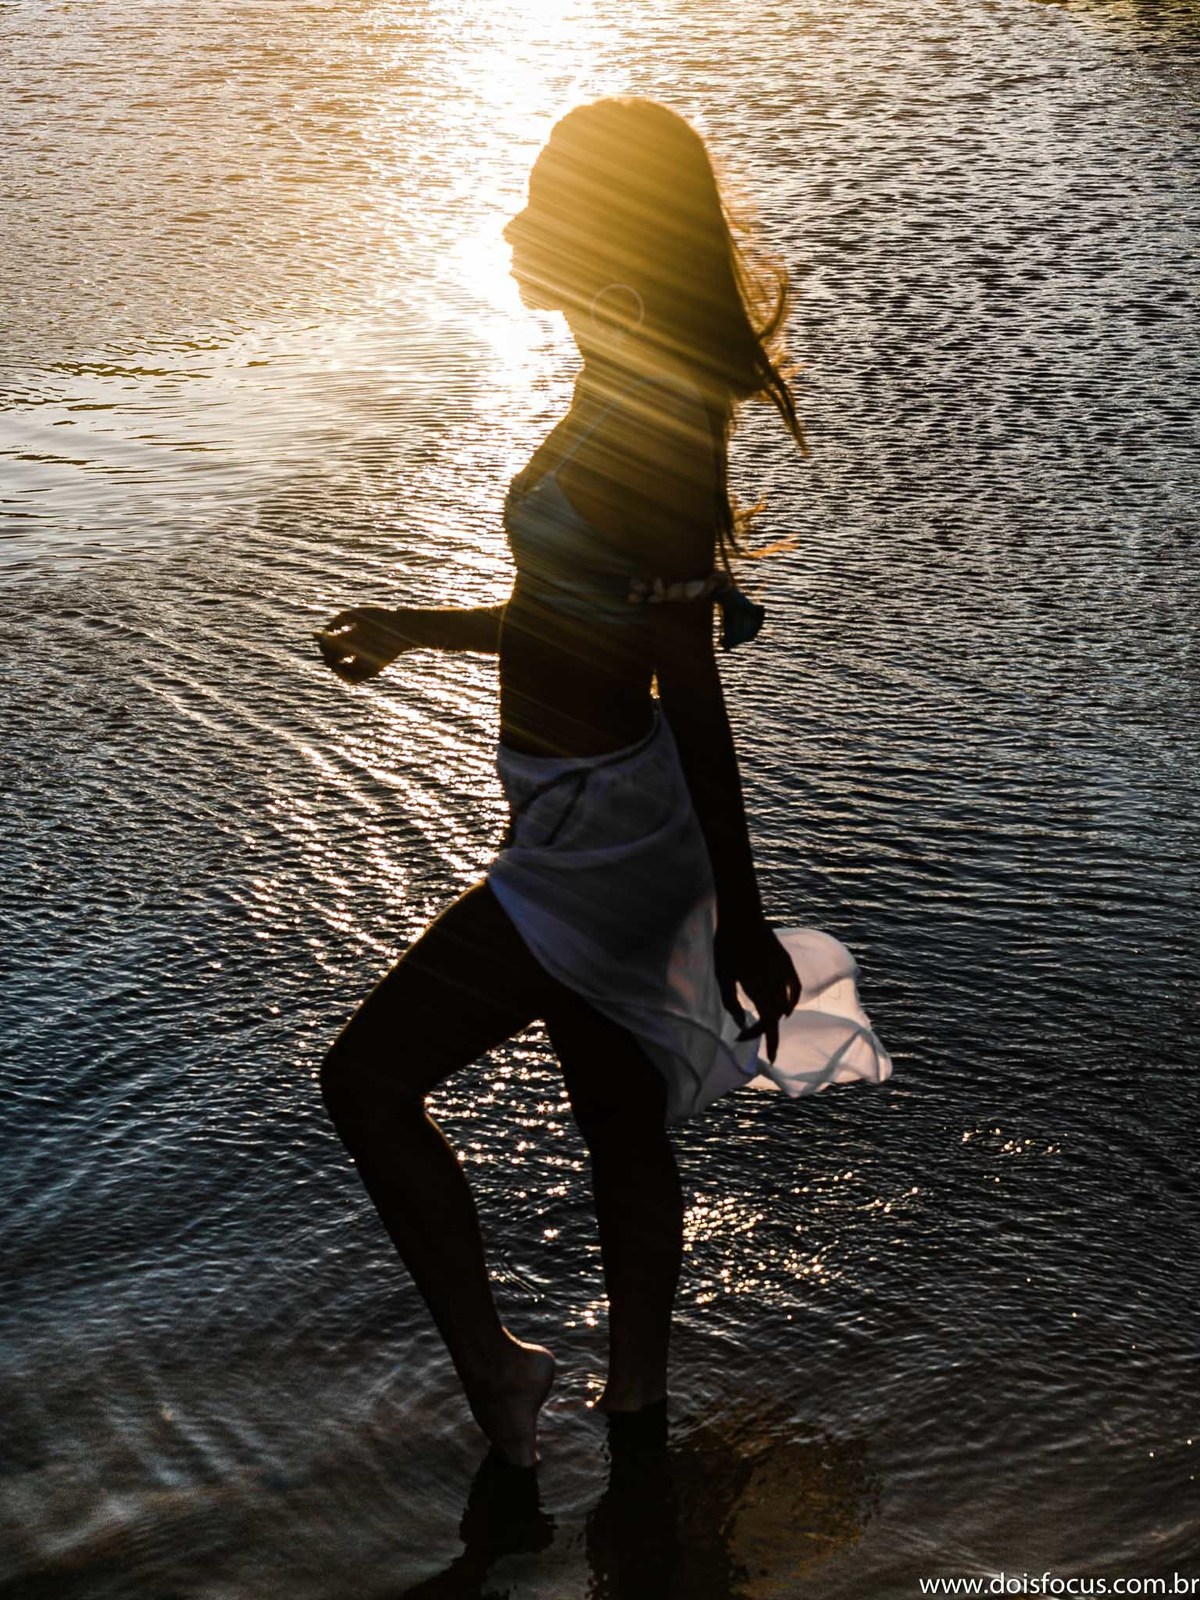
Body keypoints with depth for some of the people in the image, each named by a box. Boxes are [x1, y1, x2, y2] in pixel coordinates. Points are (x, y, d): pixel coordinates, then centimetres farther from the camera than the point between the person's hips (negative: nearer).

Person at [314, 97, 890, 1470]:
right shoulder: (619, 401, 8)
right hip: (599, 813, 10)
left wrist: (741, 919, -19)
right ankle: (635, 1405, 33)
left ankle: (493, 1369, 10)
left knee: (368, 1078, -2)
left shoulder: (647, 430, -22)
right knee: (620, 1124, 18)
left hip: (603, 827, -10)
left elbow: (691, 687, -23)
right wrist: (421, 628, 26)